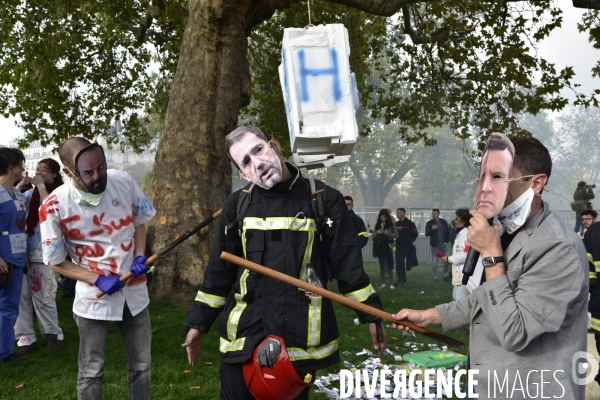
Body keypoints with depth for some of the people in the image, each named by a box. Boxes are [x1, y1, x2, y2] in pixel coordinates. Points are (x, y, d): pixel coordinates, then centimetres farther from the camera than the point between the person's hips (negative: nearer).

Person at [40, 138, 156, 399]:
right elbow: (56, 262, -7)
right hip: (93, 297, -3)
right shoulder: (54, 206, -19)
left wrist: (140, 257, -7)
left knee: (141, 365, 15)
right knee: (91, 371, 8)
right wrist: (97, 280, -18)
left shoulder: (123, 181, -11)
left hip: (134, 289, 3)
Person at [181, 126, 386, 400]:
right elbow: (218, 272, 11)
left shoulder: (324, 200, -2)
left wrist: (371, 314, 1)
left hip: (302, 339, -1)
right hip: (243, 338, 2)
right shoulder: (238, 205, 5)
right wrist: (198, 322, 11)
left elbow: (348, 264, 2)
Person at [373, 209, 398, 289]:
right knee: (382, 266, 8)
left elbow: (396, 234, -2)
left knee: (390, 265, -6)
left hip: (388, 246, -3)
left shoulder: (391, 224, -1)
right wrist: (377, 232, -12)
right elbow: (373, 235, 9)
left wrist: (388, 233, -18)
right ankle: (383, 283, 14)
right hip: (379, 246, 3)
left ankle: (391, 284, -3)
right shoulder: (377, 224, 7)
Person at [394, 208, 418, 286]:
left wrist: (409, 242, 3)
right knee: (400, 262, 8)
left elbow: (415, 234, -4)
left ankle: (401, 279, -16)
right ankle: (403, 280, 16)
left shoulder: (409, 223, -7)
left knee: (399, 260, -19)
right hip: (398, 245, 7)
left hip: (406, 246, -7)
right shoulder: (396, 223, 11)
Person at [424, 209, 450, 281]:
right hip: (434, 245, -1)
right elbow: (427, 234, -6)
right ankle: (435, 276, 10)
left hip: (443, 245, 2)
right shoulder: (429, 223, -1)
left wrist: (446, 241, 0)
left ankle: (446, 274, 15)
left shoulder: (443, 222, 4)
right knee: (434, 261, 1)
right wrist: (432, 229, -23)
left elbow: (448, 231, 10)